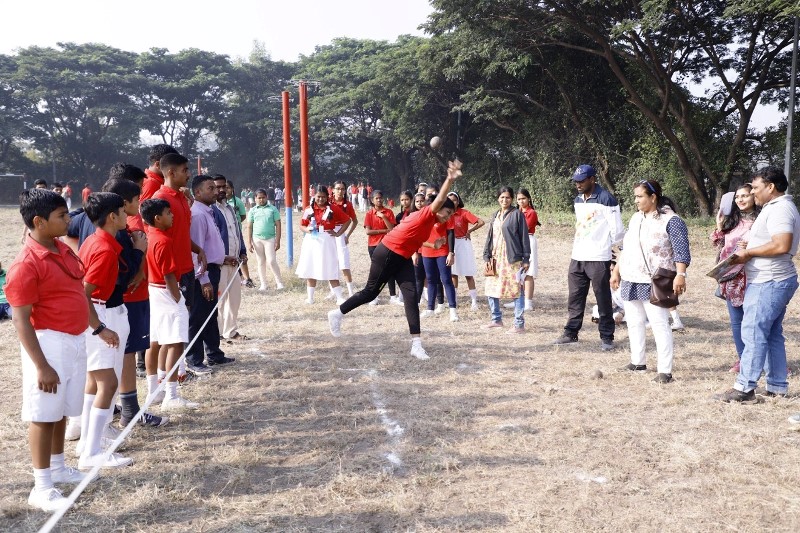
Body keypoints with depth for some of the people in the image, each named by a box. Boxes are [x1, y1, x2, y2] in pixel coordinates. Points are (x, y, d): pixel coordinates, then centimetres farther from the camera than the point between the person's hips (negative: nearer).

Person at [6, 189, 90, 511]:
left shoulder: (63, 250, 7)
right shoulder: (27, 264, -18)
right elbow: (20, 319, -19)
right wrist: (41, 366, -22)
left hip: (75, 341, 8)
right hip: (49, 343, -8)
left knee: (62, 411, 19)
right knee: (44, 414, 1)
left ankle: (58, 468, 36)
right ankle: (42, 487, 10)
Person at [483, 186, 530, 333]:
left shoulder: (517, 214, -4)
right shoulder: (495, 215, 14)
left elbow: (524, 237, -4)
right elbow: (489, 237, 14)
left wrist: (526, 259, -7)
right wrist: (487, 256, 6)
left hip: (513, 259, -6)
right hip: (496, 258, 7)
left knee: (516, 291, -4)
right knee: (491, 289, 11)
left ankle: (519, 324, 2)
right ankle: (496, 319, 25)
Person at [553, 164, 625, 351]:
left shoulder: (606, 199, -11)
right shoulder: (578, 200, 13)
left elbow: (617, 230, -10)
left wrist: (603, 245, 3)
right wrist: (578, 244, 14)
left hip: (598, 259, -7)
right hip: (577, 258, 7)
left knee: (603, 299, 1)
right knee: (575, 297, 11)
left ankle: (606, 337, 9)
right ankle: (571, 333, 20)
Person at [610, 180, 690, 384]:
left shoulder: (671, 220, -9)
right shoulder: (635, 218, 13)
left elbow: (681, 250, -16)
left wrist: (680, 275, -27)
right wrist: (616, 271, 19)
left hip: (654, 283, -8)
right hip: (630, 280, 8)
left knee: (659, 324, -9)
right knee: (634, 322, 14)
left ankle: (665, 370, -7)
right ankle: (638, 361, 27)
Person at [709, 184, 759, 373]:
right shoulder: (731, 220, 11)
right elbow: (719, 246, 16)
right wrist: (719, 227, 3)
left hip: (750, 278, -6)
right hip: (730, 277, 6)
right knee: (736, 321, 11)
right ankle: (742, 359, 21)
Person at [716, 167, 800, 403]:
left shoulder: (780, 209, -16)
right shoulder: (776, 208, 17)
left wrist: (748, 252, -17)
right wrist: (749, 252, 9)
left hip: (769, 283, -11)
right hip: (773, 281, 11)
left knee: (753, 333, -9)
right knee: (772, 335, 13)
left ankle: (744, 388, -6)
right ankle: (777, 387, 19)